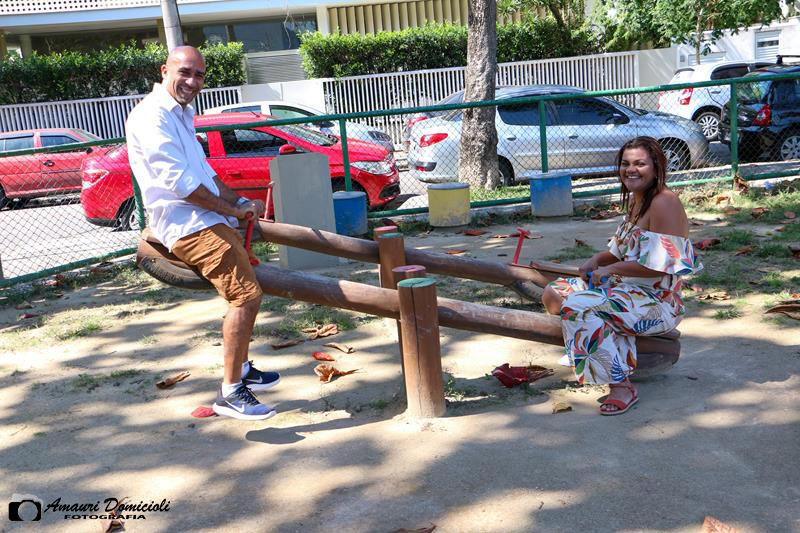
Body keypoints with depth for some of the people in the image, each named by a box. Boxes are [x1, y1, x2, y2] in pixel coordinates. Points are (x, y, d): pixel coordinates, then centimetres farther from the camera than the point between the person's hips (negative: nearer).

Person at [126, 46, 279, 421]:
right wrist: (232, 209, -12)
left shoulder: (182, 114, 21)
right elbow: (179, 181, -19)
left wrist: (239, 200, 11)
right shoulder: (152, 116, -12)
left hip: (209, 220, 11)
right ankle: (231, 393, -15)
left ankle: (243, 369, 36)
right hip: (190, 225, -11)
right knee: (246, 295, -20)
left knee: (245, 291, 22)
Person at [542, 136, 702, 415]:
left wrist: (611, 269, -16)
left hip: (658, 301, -10)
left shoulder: (664, 203, -17)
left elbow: (659, 265, -23)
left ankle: (621, 386, -22)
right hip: (626, 288, 10)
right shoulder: (634, 200, 12)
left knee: (576, 307, -30)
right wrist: (595, 261, 0)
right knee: (554, 295, 3)